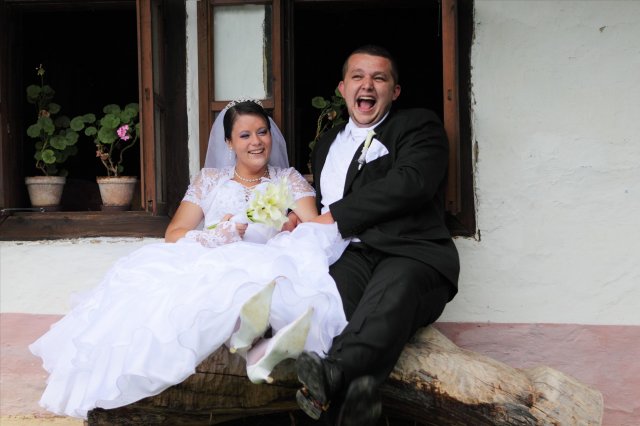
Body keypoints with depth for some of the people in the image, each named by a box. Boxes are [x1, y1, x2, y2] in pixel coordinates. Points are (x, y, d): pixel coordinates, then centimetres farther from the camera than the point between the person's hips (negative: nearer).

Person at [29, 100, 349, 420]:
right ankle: (257, 348, -63)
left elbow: (315, 230, 3)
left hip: (269, 269, 0)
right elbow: (173, 235, 10)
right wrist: (216, 235, -10)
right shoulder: (209, 179, 20)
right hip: (211, 268, 0)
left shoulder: (288, 179, 18)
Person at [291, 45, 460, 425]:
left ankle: (333, 373, -64)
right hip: (348, 256, 3)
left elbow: (410, 183, -6)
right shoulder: (327, 144, 34)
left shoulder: (419, 126, 14)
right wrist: (300, 218, 11)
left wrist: (334, 217, -5)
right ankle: (349, 396, -60)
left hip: (412, 255, -3)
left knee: (394, 285, -41)